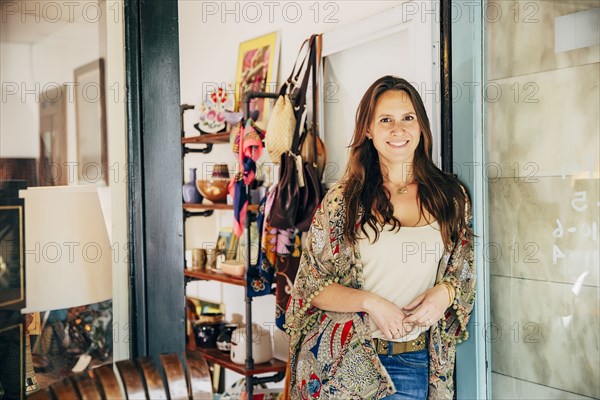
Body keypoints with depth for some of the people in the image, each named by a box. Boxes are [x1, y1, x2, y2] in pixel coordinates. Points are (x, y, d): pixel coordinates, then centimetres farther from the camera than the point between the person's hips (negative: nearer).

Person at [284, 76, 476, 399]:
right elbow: (311, 285, -3)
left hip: (413, 362, 2)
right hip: (343, 359, -1)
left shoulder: (451, 197, 3)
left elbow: (465, 274, 12)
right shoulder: (342, 199, -3)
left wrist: (445, 292, -10)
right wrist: (370, 302, -16)